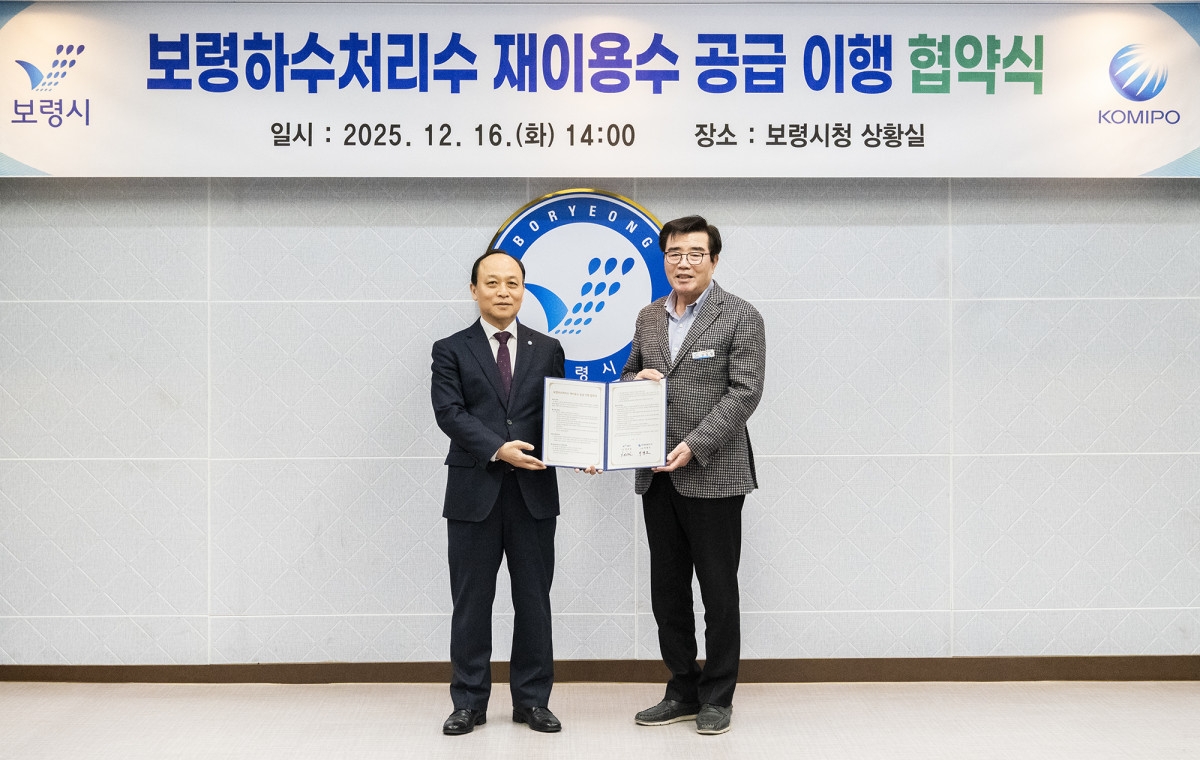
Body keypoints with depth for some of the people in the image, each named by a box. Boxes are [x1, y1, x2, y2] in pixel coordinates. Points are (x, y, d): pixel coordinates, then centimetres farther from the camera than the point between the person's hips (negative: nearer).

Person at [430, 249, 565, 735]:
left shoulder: (547, 349, 12)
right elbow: (449, 412, -7)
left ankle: (532, 700, 20)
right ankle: (469, 703, 18)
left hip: (534, 492, 2)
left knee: (534, 600, 8)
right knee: (471, 602, 6)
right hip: (474, 491, -2)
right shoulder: (451, 350, 5)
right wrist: (498, 448, -20)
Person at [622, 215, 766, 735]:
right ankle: (682, 692, 25)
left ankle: (717, 698, 18)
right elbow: (627, 377, 22)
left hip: (711, 474, -5)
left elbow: (744, 393, -12)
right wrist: (638, 379, -3)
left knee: (718, 592, 4)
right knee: (667, 590, 12)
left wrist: (694, 445, -21)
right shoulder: (648, 318, 12)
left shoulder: (741, 317, -5)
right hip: (657, 476, 6)